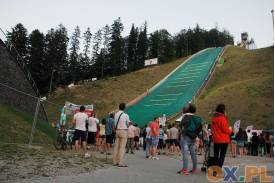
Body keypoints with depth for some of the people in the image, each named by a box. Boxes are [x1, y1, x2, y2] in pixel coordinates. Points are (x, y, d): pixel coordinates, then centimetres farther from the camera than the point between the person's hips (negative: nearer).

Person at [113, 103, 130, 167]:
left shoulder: (116, 114, 6)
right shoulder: (126, 115, -11)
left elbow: (115, 123, 9)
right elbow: (128, 124, -2)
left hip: (117, 131, 6)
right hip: (123, 131, -6)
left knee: (116, 146, 9)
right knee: (122, 147, -4)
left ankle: (115, 161, 15)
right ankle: (120, 163, -5)